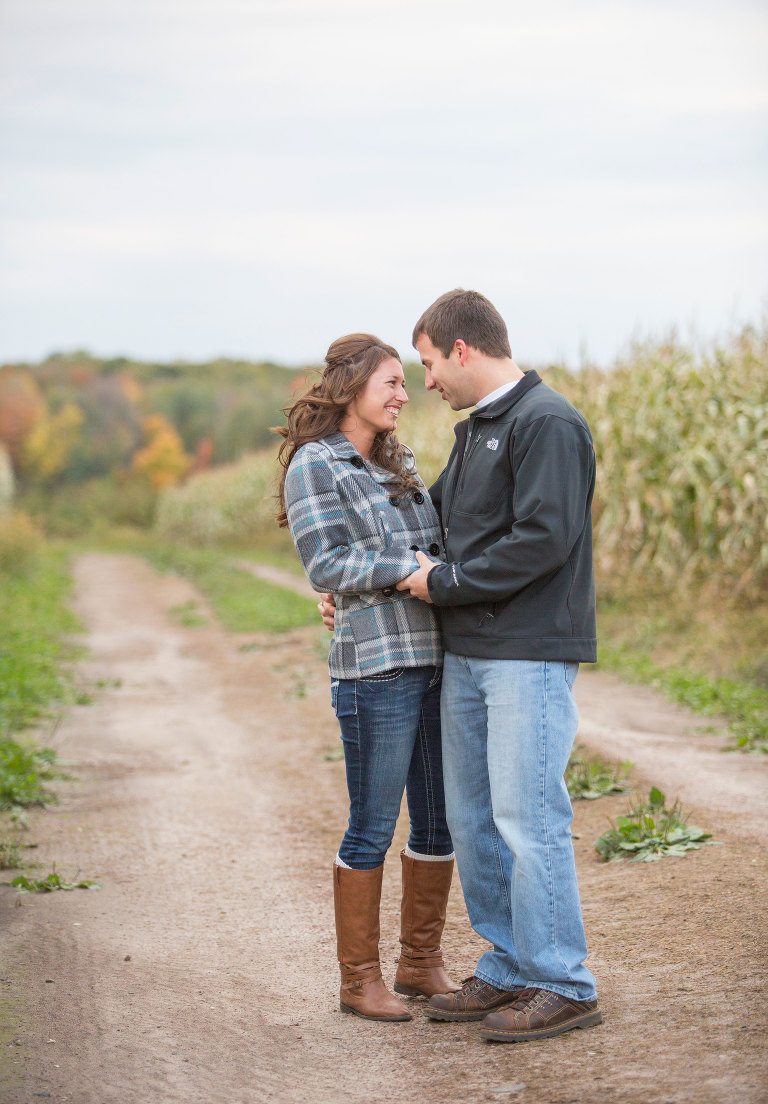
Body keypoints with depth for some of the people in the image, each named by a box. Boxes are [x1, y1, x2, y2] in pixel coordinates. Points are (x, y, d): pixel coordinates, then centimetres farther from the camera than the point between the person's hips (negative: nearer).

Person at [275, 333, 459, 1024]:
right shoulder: (314, 463, -4)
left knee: (442, 819, 10)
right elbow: (325, 566, -12)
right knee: (372, 827, 0)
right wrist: (410, 570, -16)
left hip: (439, 656, 7)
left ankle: (421, 961, 24)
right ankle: (359, 978, 12)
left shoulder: (398, 462, 17)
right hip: (377, 663, -7)